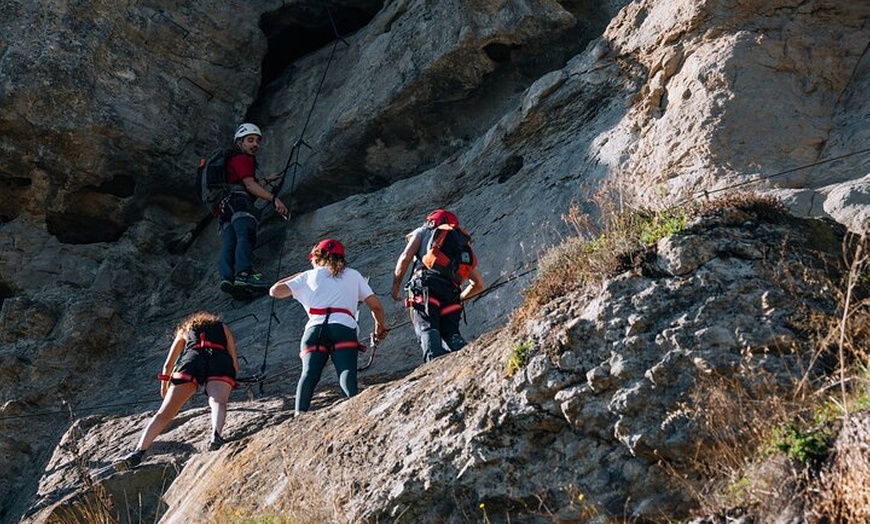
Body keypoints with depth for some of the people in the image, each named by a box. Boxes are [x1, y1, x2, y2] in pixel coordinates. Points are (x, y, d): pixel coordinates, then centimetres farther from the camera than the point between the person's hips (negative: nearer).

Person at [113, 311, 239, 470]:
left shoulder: (184, 330, 39)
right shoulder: (223, 327, 37)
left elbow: (168, 365, 36)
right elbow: (235, 365, 29)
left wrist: (164, 388, 51)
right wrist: (227, 383, 46)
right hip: (220, 360, 0)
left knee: (165, 412, -6)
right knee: (218, 401, -22)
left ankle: (138, 451, -22)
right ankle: (216, 435, -52)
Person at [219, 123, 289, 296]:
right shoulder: (241, 159, 6)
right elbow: (250, 185, -8)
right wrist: (274, 199, -19)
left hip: (226, 206, 10)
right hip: (238, 199, -10)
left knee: (230, 243, -10)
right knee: (245, 236, -27)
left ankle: (227, 277, -28)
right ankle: (244, 274, -45)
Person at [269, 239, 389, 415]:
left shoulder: (309, 276, 25)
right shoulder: (353, 275, 27)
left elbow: (274, 291, 26)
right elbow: (376, 305, 19)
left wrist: (297, 276, 42)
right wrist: (381, 326, 38)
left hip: (315, 329, 1)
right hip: (344, 328, 0)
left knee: (309, 373, -11)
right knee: (346, 372, -17)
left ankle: (300, 413, -31)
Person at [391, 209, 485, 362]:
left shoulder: (423, 232, 26)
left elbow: (405, 257, 7)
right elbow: (479, 284, 31)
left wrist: (396, 284, 16)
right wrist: (459, 298, 39)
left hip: (425, 282, -4)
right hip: (451, 290, 4)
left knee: (427, 329, -16)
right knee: (451, 333, 5)